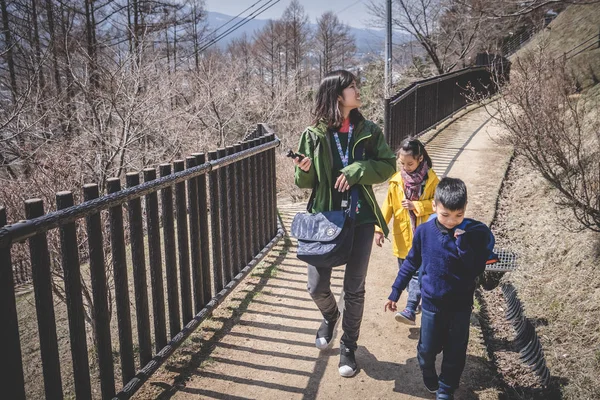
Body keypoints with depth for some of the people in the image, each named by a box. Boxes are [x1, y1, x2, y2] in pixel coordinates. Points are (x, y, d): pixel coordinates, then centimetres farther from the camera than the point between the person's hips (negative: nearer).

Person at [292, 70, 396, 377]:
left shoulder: (368, 131, -1)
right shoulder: (314, 135, -4)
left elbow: (388, 165, 1)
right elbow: (306, 182, 2)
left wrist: (358, 170, -15)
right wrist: (304, 170, -21)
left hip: (360, 218, 1)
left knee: (354, 289, 7)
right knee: (317, 287, 2)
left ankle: (348, 346, 28)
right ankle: (330, 316, 38)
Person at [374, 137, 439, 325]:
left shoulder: (431, 179, -8)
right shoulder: (396, 181, -1)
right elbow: (388, 205, 3)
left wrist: (416, 206, -17)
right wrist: (379, 228, -2)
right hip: (403, 237, 4)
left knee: (418, 273, -8)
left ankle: (410, 311, -11)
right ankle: (417, 300, 34)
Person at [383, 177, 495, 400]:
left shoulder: (473, 233, -13)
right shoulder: (424, 232, -10)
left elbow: (477, 270, -19)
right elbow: (411, 263, 2)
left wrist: (462, 243, -30)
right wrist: (395, 292, 5)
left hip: (460, 305, 0)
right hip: (432, 304, 1)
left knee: (455, 352, 13)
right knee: (427, 349, 10)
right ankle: (429, 377, 41)